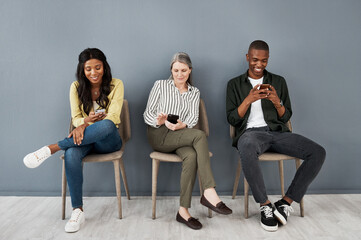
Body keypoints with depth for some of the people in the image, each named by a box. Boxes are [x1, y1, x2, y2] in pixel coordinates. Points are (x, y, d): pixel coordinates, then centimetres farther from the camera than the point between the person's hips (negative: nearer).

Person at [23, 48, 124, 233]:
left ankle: (52, 148, -29)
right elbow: (76, 117, 5)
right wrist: (85, 121, -22)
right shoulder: (77, 87, 5)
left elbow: (113, 117, -14)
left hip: (107, 141, -2)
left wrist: (84, 125, -30)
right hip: (85, 138, 2)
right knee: (71, 154, -34)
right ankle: (77, 211, -24)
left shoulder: (116, 85, -3)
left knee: (106, 125, -39)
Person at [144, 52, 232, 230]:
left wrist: (182, 125, -24)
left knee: (191, 156, -34)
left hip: (181, 136, 3)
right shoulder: (160, 85, 9)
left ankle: (183, 210, -29)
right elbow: (147, 114, 4)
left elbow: (193, 117, 0)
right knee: (200, 135, -31)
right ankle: (209, 192, -34)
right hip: (159, 135, -3)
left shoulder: (194, 92, 17)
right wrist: (159, 121, -20)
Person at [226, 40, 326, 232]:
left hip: (277, 131, 4)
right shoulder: (235, 84, 11)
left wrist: (277, 102, -8)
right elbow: (232, 119, 3)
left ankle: (286, 202, -9)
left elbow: (286, 117, 14)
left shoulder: (278, 81, 17)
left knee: (318, 153, -20)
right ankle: (265, 205, -20)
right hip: (251, 132, -3)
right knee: (247, 149, -41)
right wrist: (248, 100, -13)